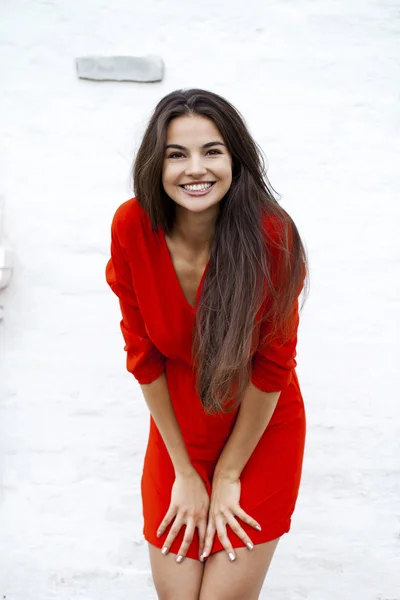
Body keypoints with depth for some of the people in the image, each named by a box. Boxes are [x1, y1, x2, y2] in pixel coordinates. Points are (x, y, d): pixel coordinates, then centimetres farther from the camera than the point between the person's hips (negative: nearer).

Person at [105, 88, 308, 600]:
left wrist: (228, 474, -6)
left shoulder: (271, 236, -23)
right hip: (176, 433, 2)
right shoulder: (132, 227, -16)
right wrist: (184, 471, -2)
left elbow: (271, 365, -15)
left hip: (261, 433, -2)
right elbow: (143, 354, -7)